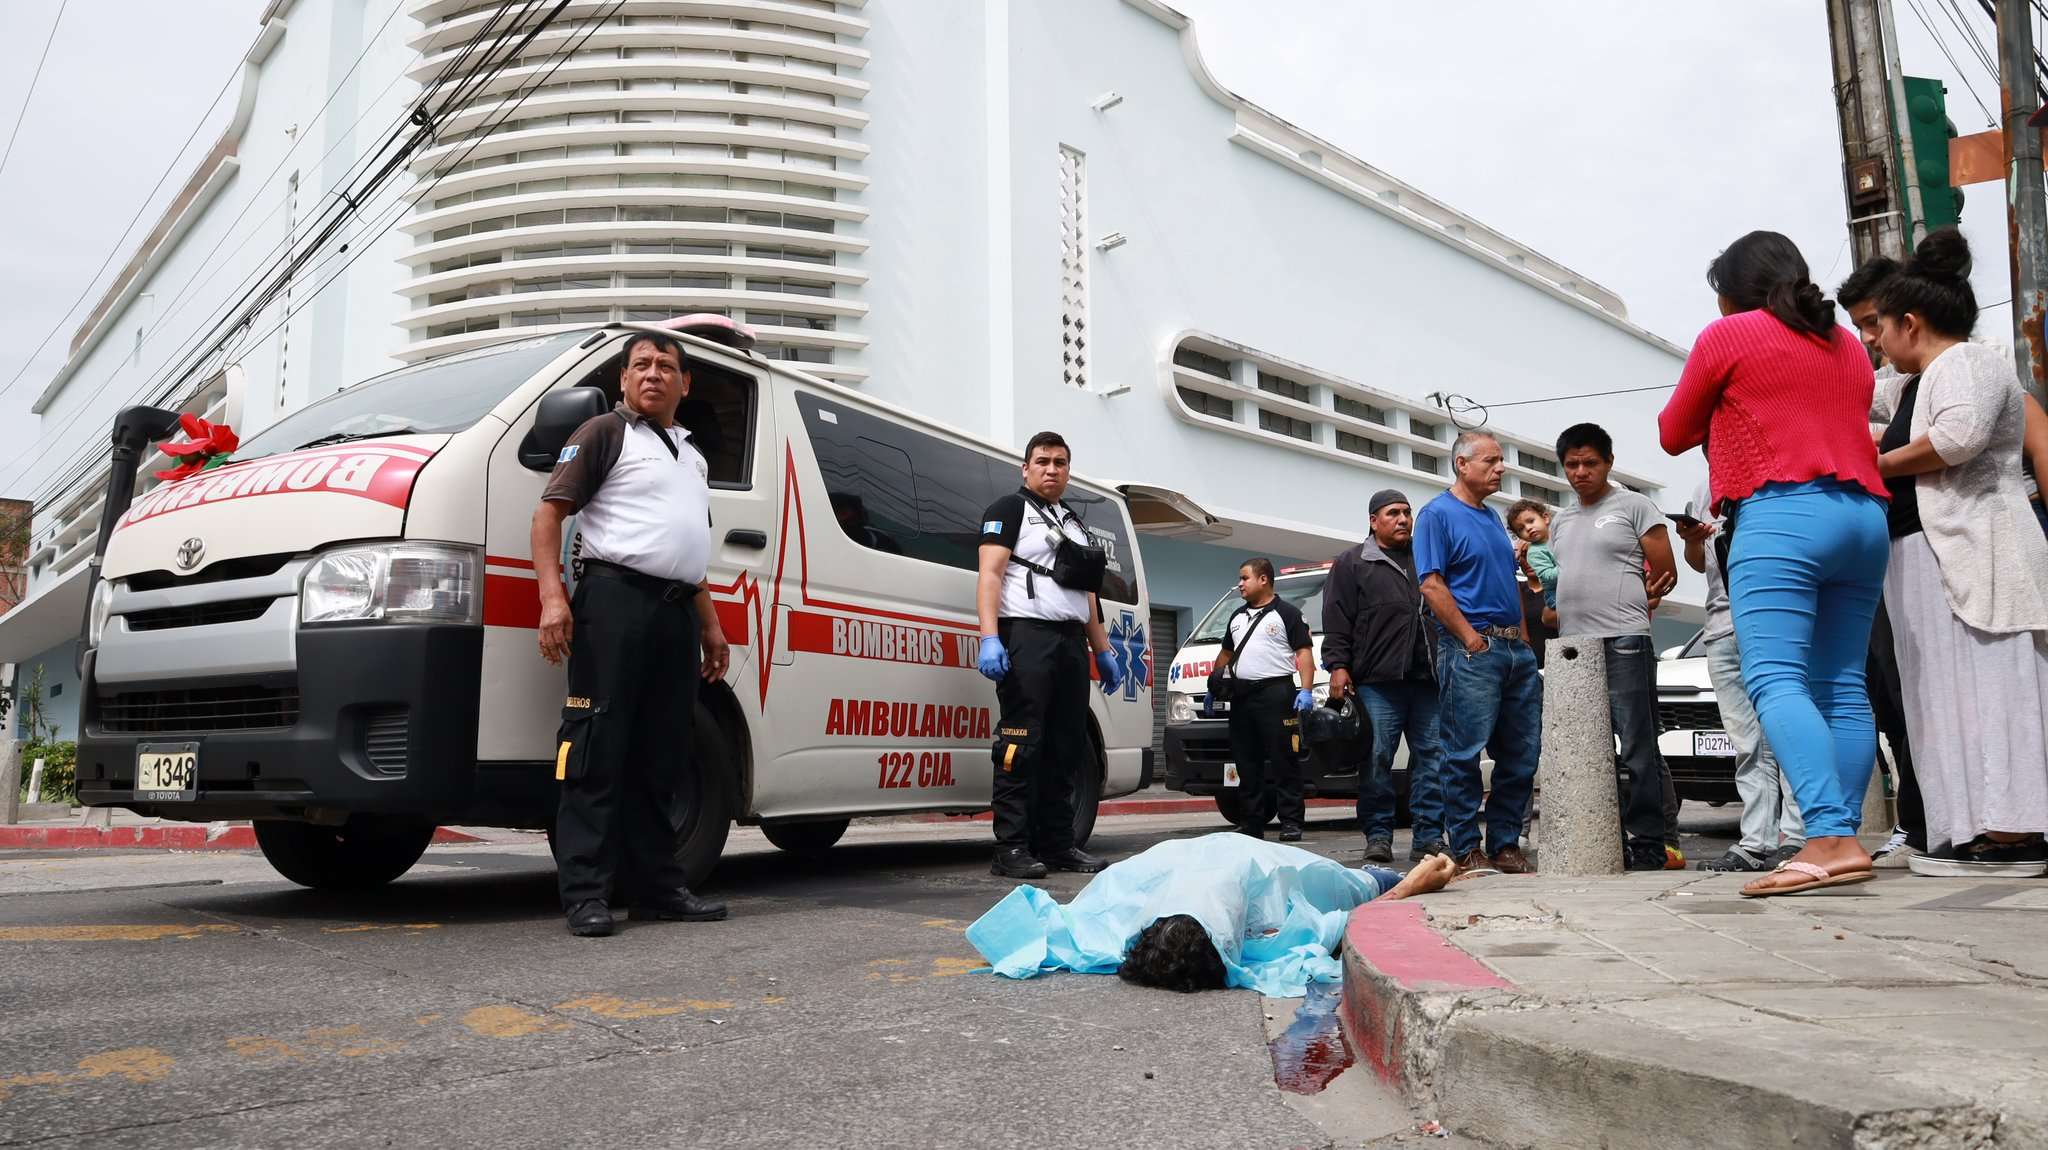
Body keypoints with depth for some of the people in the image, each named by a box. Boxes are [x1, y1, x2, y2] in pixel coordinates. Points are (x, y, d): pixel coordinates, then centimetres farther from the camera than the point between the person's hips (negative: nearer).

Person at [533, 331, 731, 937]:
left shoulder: (691, 453, 26)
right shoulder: (605, 432, 4)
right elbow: (549, 510, -4)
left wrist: (710, 626, 24)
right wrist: (552, 596, -17)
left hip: (676, 613, 7)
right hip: (616, 602, -7)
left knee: (662, 761, 9)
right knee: (598, 752, -9)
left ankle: (658, 886, 16)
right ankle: (586, 894, -6)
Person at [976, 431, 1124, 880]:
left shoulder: (1075, 525, 26)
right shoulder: (1009, 510, 4)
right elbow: (990, 574, -8)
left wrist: (1103, 651, 21)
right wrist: (990, 638, -20)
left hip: (1071, 641, 8)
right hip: (1026, 636, -8)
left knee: (1066, 747, 6)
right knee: (1021, 745, -12)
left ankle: (1057, 844, 12)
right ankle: (1011, 849, -10)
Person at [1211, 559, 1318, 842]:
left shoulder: (1287, 613, 0)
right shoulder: (1237, 616, 21)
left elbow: (1305, 653, -6)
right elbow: (1225, 654, 27)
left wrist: (1306, 690, -17)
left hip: (1276, 693, -7)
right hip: (1242, 695, 7)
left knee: (1284, 760, -7)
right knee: (1247, 762, 8)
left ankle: (1291, 821, -5)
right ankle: (1253, 822, 14)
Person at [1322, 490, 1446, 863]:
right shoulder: (1352, 563, 10)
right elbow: (1336, 620, 2)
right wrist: (1338, 666, -9)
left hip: (1428, 678, 4)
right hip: (1377, 682, -4)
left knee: (1432, 757, 2)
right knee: (1377, 760, -4)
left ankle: (1428, 838, 6)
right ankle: (1378, 836, 4)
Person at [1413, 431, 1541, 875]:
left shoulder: (1492, 517, 20)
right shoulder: (1438, 514, -5)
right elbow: (1432, 586, -13)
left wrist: (1523, 637, 13)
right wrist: (1472, 639, -16)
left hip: (1516, 650, 8)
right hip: (1471, 650, -8)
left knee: (1522, 755, 8)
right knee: (1465, 754, -5)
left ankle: (1505, 844, 17)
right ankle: (1466, 850, 1)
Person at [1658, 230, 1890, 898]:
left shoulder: (1728, 335, 3)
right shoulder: (1848, 346, 22)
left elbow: (1673, 434, 10)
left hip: (1782, 515, -7)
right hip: (1863, 516, 8)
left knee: (1775, 680, -16)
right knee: (1843, 687, 4)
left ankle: (1829, 840, -29)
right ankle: (1841, 840, 0)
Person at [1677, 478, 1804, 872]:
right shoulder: (1706, 490, 23)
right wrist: (1692, 539, 5)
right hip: (1722, 627, 6)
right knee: (1747, 744, 3)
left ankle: (1796, 836, -9)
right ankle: (1757, 842, 1)